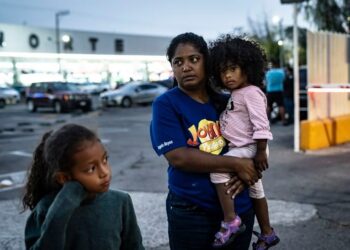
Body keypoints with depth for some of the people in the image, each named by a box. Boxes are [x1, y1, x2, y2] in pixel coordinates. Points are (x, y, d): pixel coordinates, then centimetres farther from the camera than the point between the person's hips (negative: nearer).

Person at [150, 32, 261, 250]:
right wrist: (236, 165, -18)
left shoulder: (225, 102, 6)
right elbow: (178, 157, -18)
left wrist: (246, 173, -10)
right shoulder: (165, 104, -8)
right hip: (191, 212, -4)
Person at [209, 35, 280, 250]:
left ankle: (231, 220, -22)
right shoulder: (236, 94, 14)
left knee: (217, 169, -26)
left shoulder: (251, 93, -16)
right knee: (256, 191, 19)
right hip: (242, 150, 11)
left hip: (250, 149, -11)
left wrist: (261, 152, -24)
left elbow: (261, 125, -23)